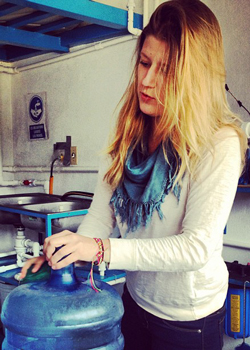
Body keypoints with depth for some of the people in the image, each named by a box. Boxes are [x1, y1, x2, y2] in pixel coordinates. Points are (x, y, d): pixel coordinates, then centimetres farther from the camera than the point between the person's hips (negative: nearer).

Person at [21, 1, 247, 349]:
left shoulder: (220, 145, -22)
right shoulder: (130, 136, -3)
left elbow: (198, 246, -27)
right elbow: (103, 212, -4)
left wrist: (102, 249, -33)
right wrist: (65, 253, -20)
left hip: (187, 319, -5)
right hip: (135, 299, 5)